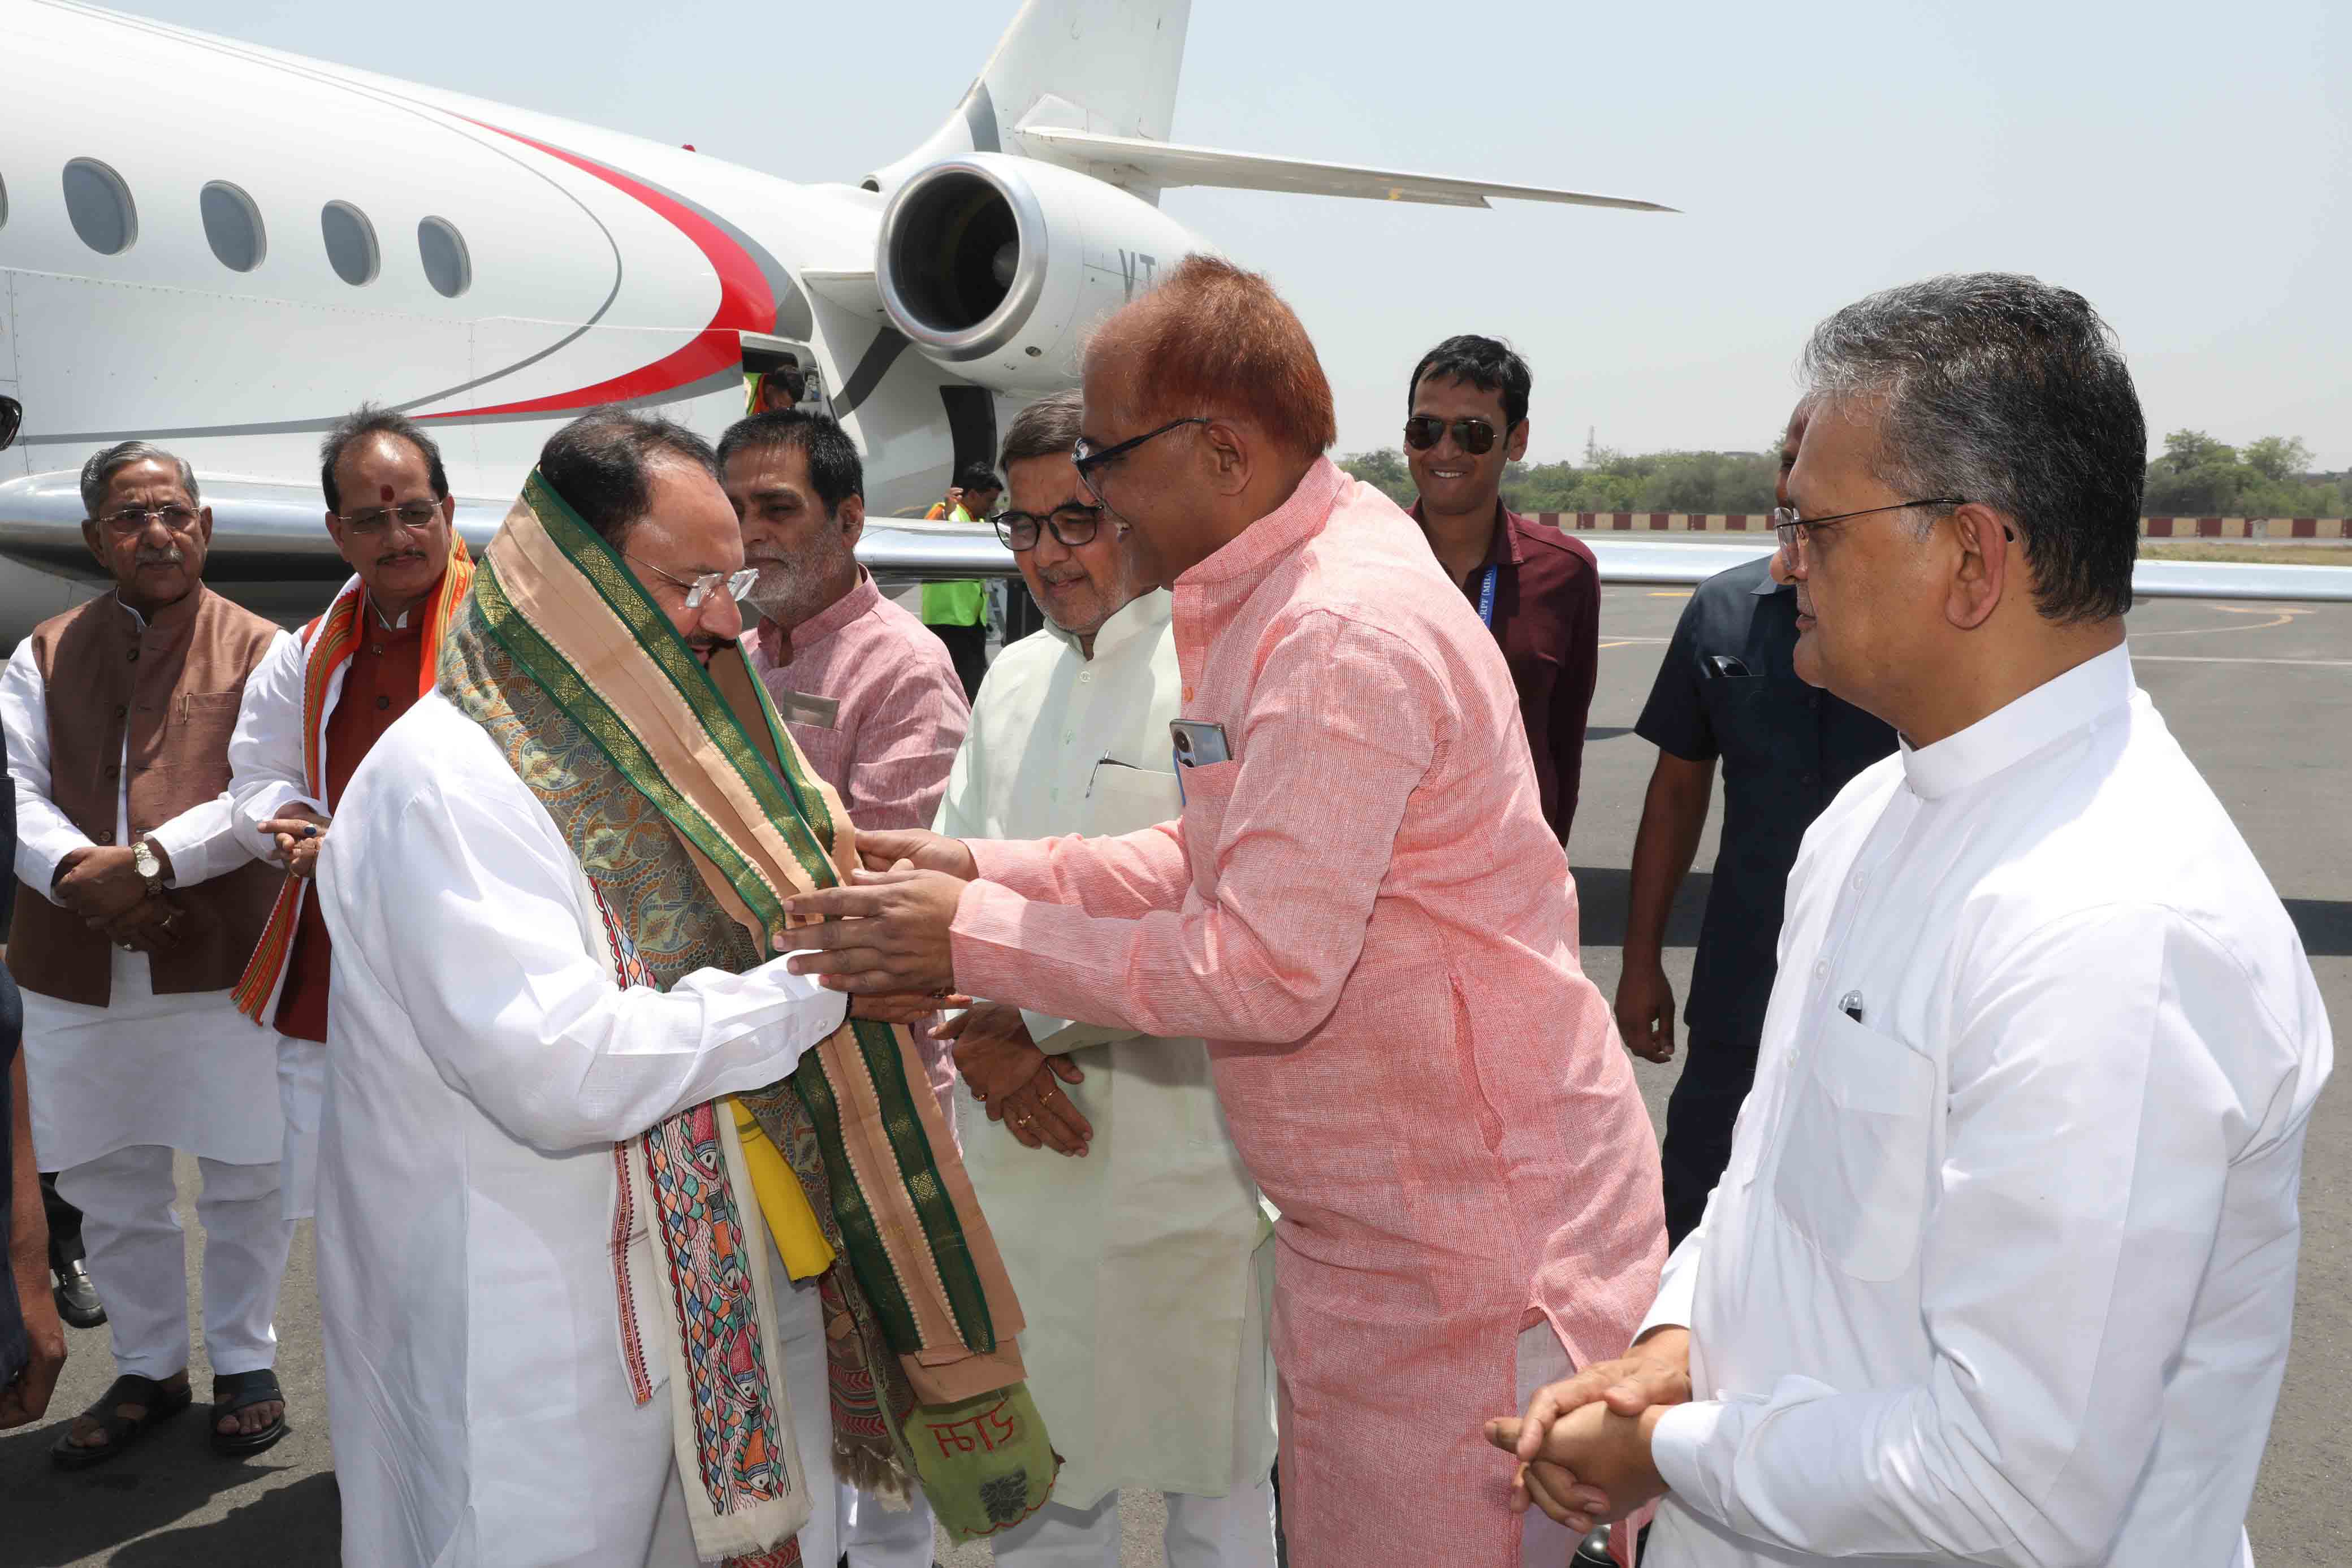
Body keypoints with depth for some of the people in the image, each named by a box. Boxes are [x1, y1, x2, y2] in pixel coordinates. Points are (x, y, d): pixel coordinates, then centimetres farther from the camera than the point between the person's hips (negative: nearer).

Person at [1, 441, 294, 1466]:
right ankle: (149, 1369, 31)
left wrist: (153, 860, -21)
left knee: (245, 1178, 6)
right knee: (110, 1189, 14)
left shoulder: (259, 651, 1)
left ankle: (243, 1362, 25)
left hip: (222, 958, -3)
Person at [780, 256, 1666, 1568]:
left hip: (1475, 1246, -10)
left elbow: (1268, 969, -27)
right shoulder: (1266, 597, 10)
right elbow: (1216, 863, 14)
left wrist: (974, 941, -18)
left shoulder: (1344, 636, -24)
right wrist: (984, 871, 5)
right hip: (1364, 1221, 10)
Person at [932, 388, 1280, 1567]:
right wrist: (980, 1039, -6)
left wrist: (1039, 1019, -14)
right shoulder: (1014, 677, 12)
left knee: (1211, 1467, 10)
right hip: (1016, 1138, 6)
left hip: (1181, 1147, -6)